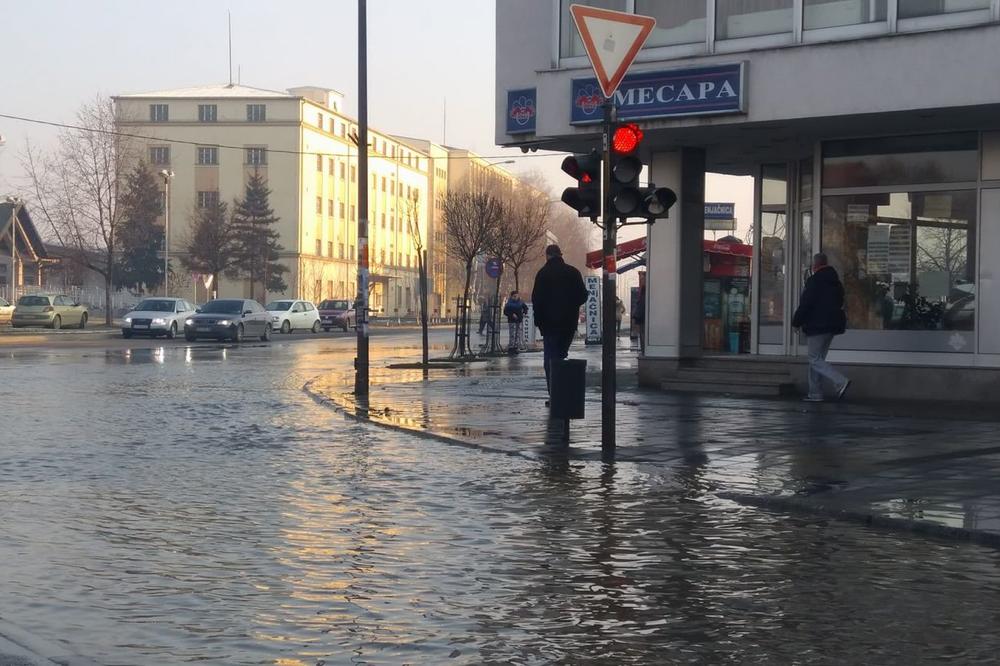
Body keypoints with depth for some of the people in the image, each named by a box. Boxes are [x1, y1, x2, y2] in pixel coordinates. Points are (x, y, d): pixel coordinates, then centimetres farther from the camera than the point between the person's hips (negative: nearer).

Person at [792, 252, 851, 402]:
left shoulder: (814, 281, -13)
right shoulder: (836, 282, 14)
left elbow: (805, 304, -15)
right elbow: (840, 303, 22)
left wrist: (796, 322, -5)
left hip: (818, 326, -9)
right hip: (832, 325, 9)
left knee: (815, 360, -7)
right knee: (818, 359, 14)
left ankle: (841, 381, -22)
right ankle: (815, 393, 12)